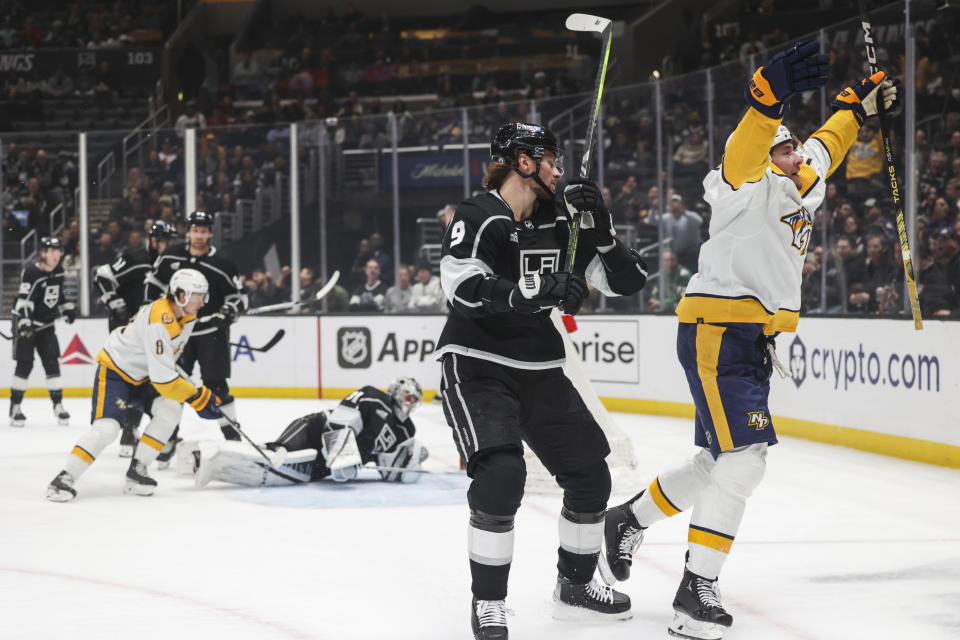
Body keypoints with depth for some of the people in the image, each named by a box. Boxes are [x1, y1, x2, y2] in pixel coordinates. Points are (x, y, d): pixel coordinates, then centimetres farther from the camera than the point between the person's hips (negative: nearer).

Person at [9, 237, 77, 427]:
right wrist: (24, 323, -34)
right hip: (26, 324, -6)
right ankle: (15, 407, 1)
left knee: (52, 363, 1)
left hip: (46, 325, 6)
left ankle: (58, 404, 6)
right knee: (24, 364, -6)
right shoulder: (31, 271, -18)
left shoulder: (58, 271, 5)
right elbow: (24, 299, -25)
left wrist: (67, 308, 9)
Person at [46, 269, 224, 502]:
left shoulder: (186, 314, -4)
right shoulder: (158, 321, -33)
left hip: (142, 376, 8)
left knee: (170, 409, -15)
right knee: (106, 427, -23)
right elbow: (163, 378, -34)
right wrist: (198, 397, -29)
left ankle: (136, 473, -8)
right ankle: (65, 478, -13)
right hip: (114, 372, -8)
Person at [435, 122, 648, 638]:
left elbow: (626, 282, 3)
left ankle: (575, 584, 31)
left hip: (538, 369, 7)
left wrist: (599, 229, -12)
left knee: (590, 474, 9)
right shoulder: (477, 217, -13)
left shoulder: (559, 221, 5)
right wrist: (538, 291, -38)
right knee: (501, 471, -25)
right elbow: (464, 289, -29)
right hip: (476, 364, -7)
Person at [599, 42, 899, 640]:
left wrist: (858, 105, 39)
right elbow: (747, 147, -34)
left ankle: (628, 520, 37)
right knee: (744, 460, -18)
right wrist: (771, 92, -51)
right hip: (716, 332, -10)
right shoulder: (749, 187, -11)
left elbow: (823, 151, 37)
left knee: (715, 465, 16)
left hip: (752, 341, 10)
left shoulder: (798, 187, 16)